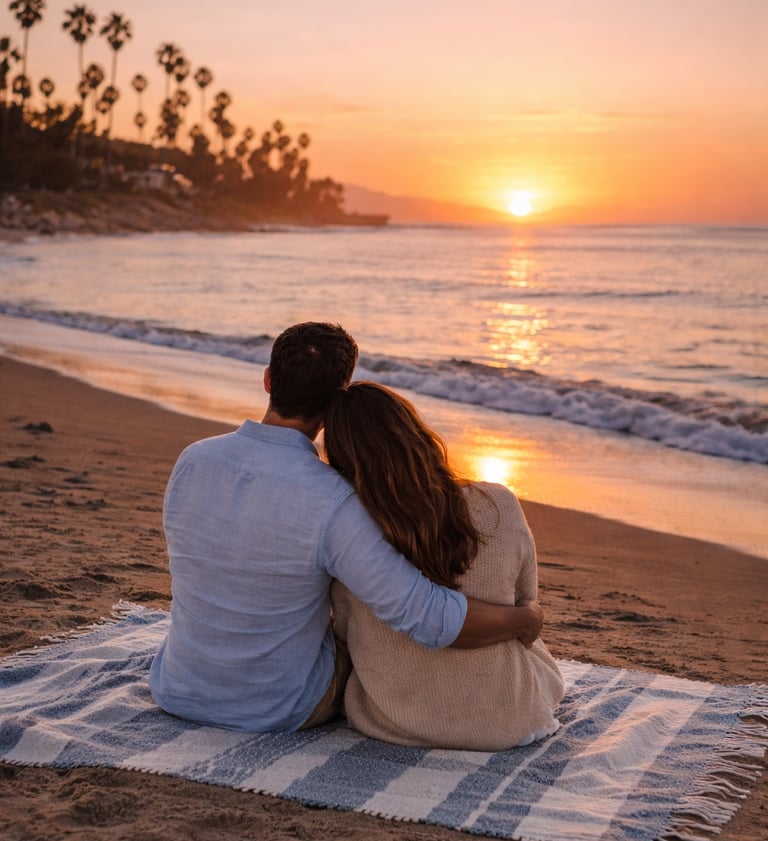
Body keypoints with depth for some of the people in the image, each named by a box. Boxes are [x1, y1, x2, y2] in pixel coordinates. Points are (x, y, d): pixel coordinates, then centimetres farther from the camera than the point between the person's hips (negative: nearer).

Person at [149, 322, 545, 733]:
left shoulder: (191, 461, -13)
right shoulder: (332, 503, -30)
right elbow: (432, 619, -32)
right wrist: (525, 619, -13)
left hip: (177, 692, 4)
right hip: (281, 709, -4)